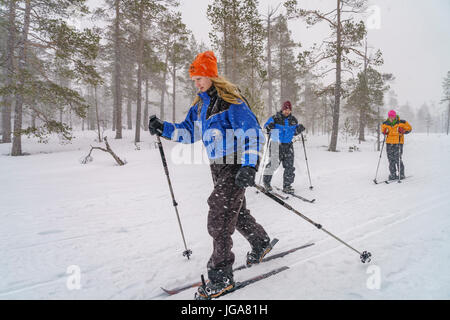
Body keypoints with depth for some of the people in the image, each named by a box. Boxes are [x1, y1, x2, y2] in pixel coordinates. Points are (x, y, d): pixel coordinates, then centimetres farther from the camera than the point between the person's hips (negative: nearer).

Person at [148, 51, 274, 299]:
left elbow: (253, 133, -20)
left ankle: (221, 276, 4)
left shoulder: (230, 101, -14)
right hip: (218, 167, 9)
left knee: (219, 217, -9)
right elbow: (189, 133, 18)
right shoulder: (200, 105, 12)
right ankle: (261, 244, 45)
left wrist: (249, 166, -30)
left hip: (236, 166, -9)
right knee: (236, 211, 20)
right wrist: (163, 128, 3)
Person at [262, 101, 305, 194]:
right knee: (274, 163, -9)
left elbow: (294, 132, 20)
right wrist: (269, 127, -22)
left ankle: (287, 185, 9)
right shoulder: (275, 118, -3)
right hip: (276, 144, -4)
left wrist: (299, 129, -1)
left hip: (288, 145, 4)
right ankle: (266, 180, 14)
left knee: (289, 165, 0)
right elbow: (265, 126, 1)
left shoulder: (293, 120, 11)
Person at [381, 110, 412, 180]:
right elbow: (383, 130, 23)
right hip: (389, 143, 4)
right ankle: (393, 175, 12)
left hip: (398, 143, -4)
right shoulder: (385, 124, 5)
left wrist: (403, 131, -11)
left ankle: (401, 174, 5)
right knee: (391, 159, 4)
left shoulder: (401, 123, -4)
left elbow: (409, 128, 7)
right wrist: (385, 132, 1)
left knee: (397, 159, -9)